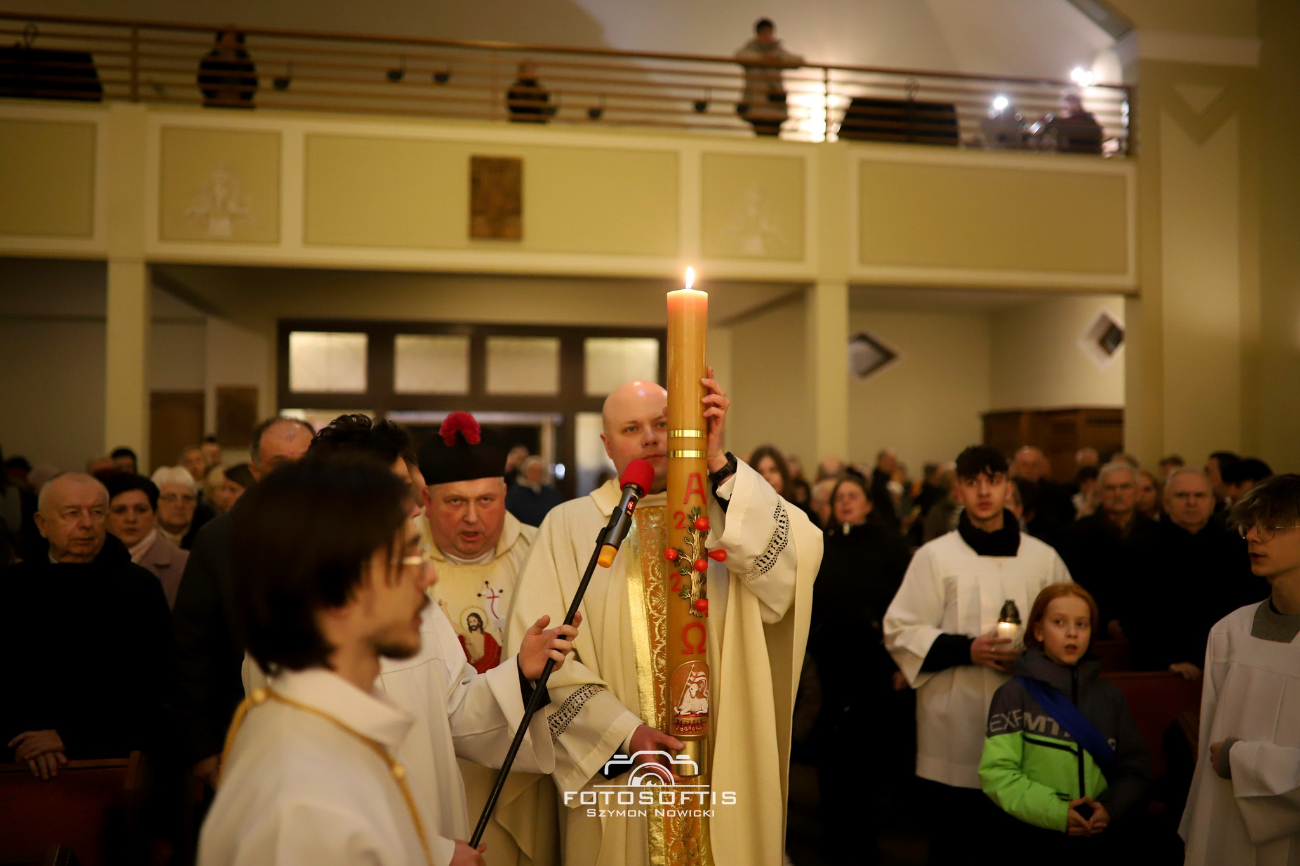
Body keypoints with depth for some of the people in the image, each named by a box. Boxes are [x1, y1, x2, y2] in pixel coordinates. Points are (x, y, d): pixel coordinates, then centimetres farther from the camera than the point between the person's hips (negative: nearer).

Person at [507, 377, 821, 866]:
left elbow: (793, 564, -17)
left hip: (721, 764, 1)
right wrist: (624, 732, -16)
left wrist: (718, 462, -19)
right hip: (612, 773, -1)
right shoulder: (570, 525, -2)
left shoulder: (725, 512, 3)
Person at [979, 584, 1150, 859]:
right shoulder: (1014, 694, -5)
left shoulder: (1110, 697, 7)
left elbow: (1135, 767, 7)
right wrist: (1055, 811, -19)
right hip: (1030, 840, -3)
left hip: (1096, 841, 3)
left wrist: (1110, 808, -11)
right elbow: (997, 773, -11)